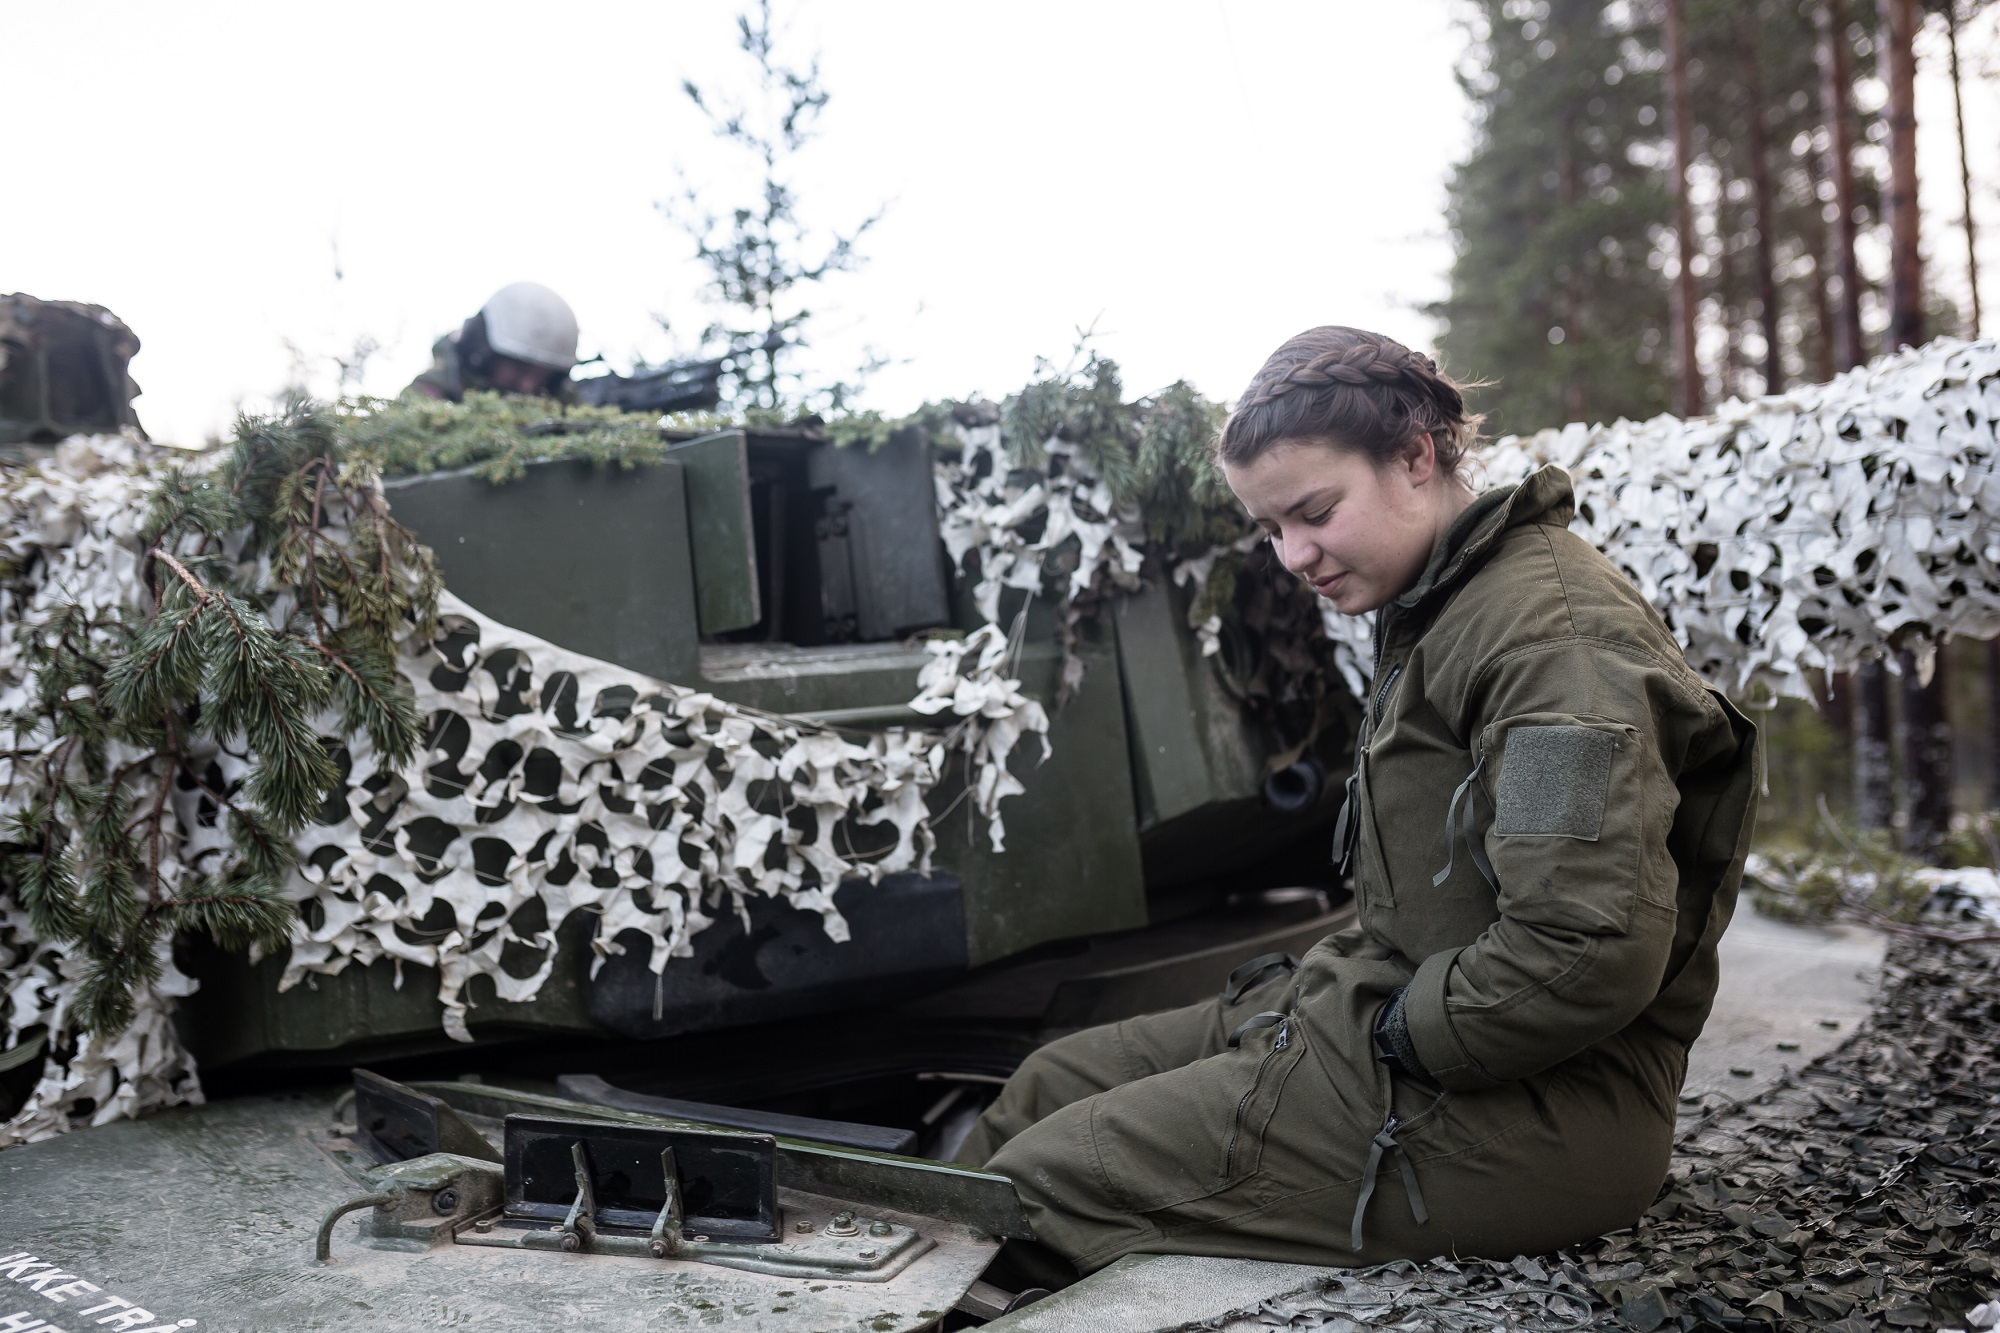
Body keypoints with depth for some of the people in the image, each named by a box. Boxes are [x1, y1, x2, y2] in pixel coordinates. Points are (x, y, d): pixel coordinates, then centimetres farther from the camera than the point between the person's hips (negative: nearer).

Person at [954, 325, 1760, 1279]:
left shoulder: (1550, 629, -19)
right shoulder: (1434, 612, 14)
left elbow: (1589, 953, -29)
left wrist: (1397, 1031, -16)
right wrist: (1324, 983, 8)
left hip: (1525, 1111, -10)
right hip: (1391, 1008, 10)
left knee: (1042, 1180, -14)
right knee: (1049, 1086, 10)